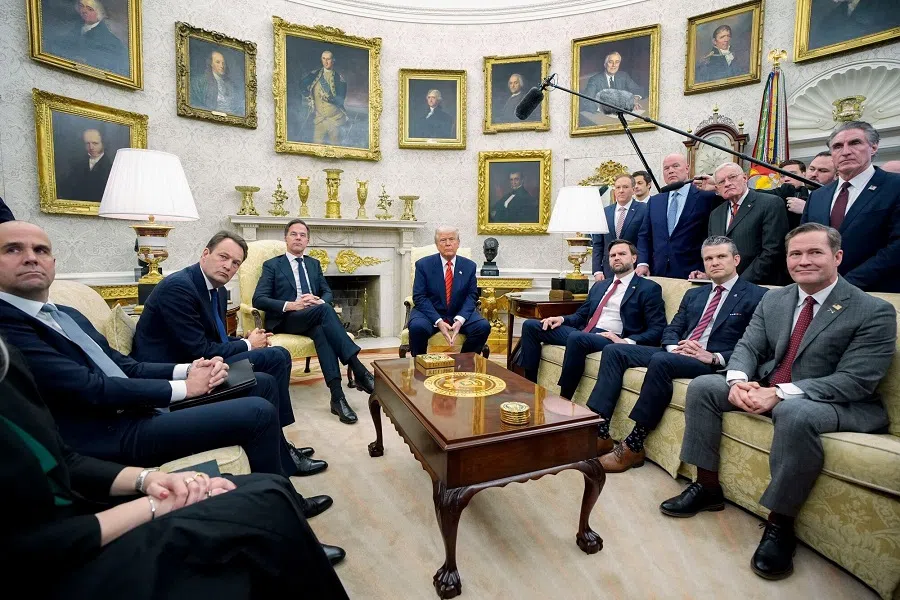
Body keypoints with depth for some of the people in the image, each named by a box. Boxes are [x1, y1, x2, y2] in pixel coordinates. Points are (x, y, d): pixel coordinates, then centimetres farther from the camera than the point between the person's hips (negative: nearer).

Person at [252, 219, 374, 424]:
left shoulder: (314, 264, 21)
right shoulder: (272, 265, 8)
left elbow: (328, 293, 15)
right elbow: (258, 300, -3)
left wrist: (318, 301, -10)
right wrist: (290, 305, -18)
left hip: (314, 317, 3)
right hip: (286, 319, -3)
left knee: (320, 329, -36)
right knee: (323, 309, -35)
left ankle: (337, 395, -43)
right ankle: (358, 370, -41)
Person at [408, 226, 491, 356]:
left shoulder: (469, 266, 4)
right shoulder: (423, 264, -3)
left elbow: (472, 296, 0)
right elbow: (419, 297, -9)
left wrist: (460, 320, -18)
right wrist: (438, 321, -22)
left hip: (459, 314, 2)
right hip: (430, 313, -2)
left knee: (483, 326, -23)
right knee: (417, 327, -33)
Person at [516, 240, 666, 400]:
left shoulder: (649, 288, 5)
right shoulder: (599, 285, 24)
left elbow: (657, 330, -4)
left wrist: (628, 342, -21)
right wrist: (562, 319, 3)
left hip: (611, 339, -7)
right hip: (583, 334, 7)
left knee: (577, 337, -39)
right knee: (531, 325, -6)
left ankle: (564, 400, -23)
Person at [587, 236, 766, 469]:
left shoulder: (757, 296, 3)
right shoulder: (693, 294, 23)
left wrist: (714, 357, -19)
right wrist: (673, 346, -6)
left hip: (714, 363, -6)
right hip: (678, 354, 7)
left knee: (661, 360, -37)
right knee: (614, 350, -11)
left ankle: (633, 446, -26)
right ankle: (598, 429, -17)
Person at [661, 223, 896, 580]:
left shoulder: (875, 312, -10)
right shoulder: (773, 300, 7)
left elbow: (854, 381, -19)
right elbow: (747, 347, 3)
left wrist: (780, 393, -30)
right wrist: (739, 380, -20)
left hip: (837, 404, -6)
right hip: (766, 390, 6)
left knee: (794, 413, -38)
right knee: (702, 386, -10)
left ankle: (780, 524, -18)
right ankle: (707, 487, 0)